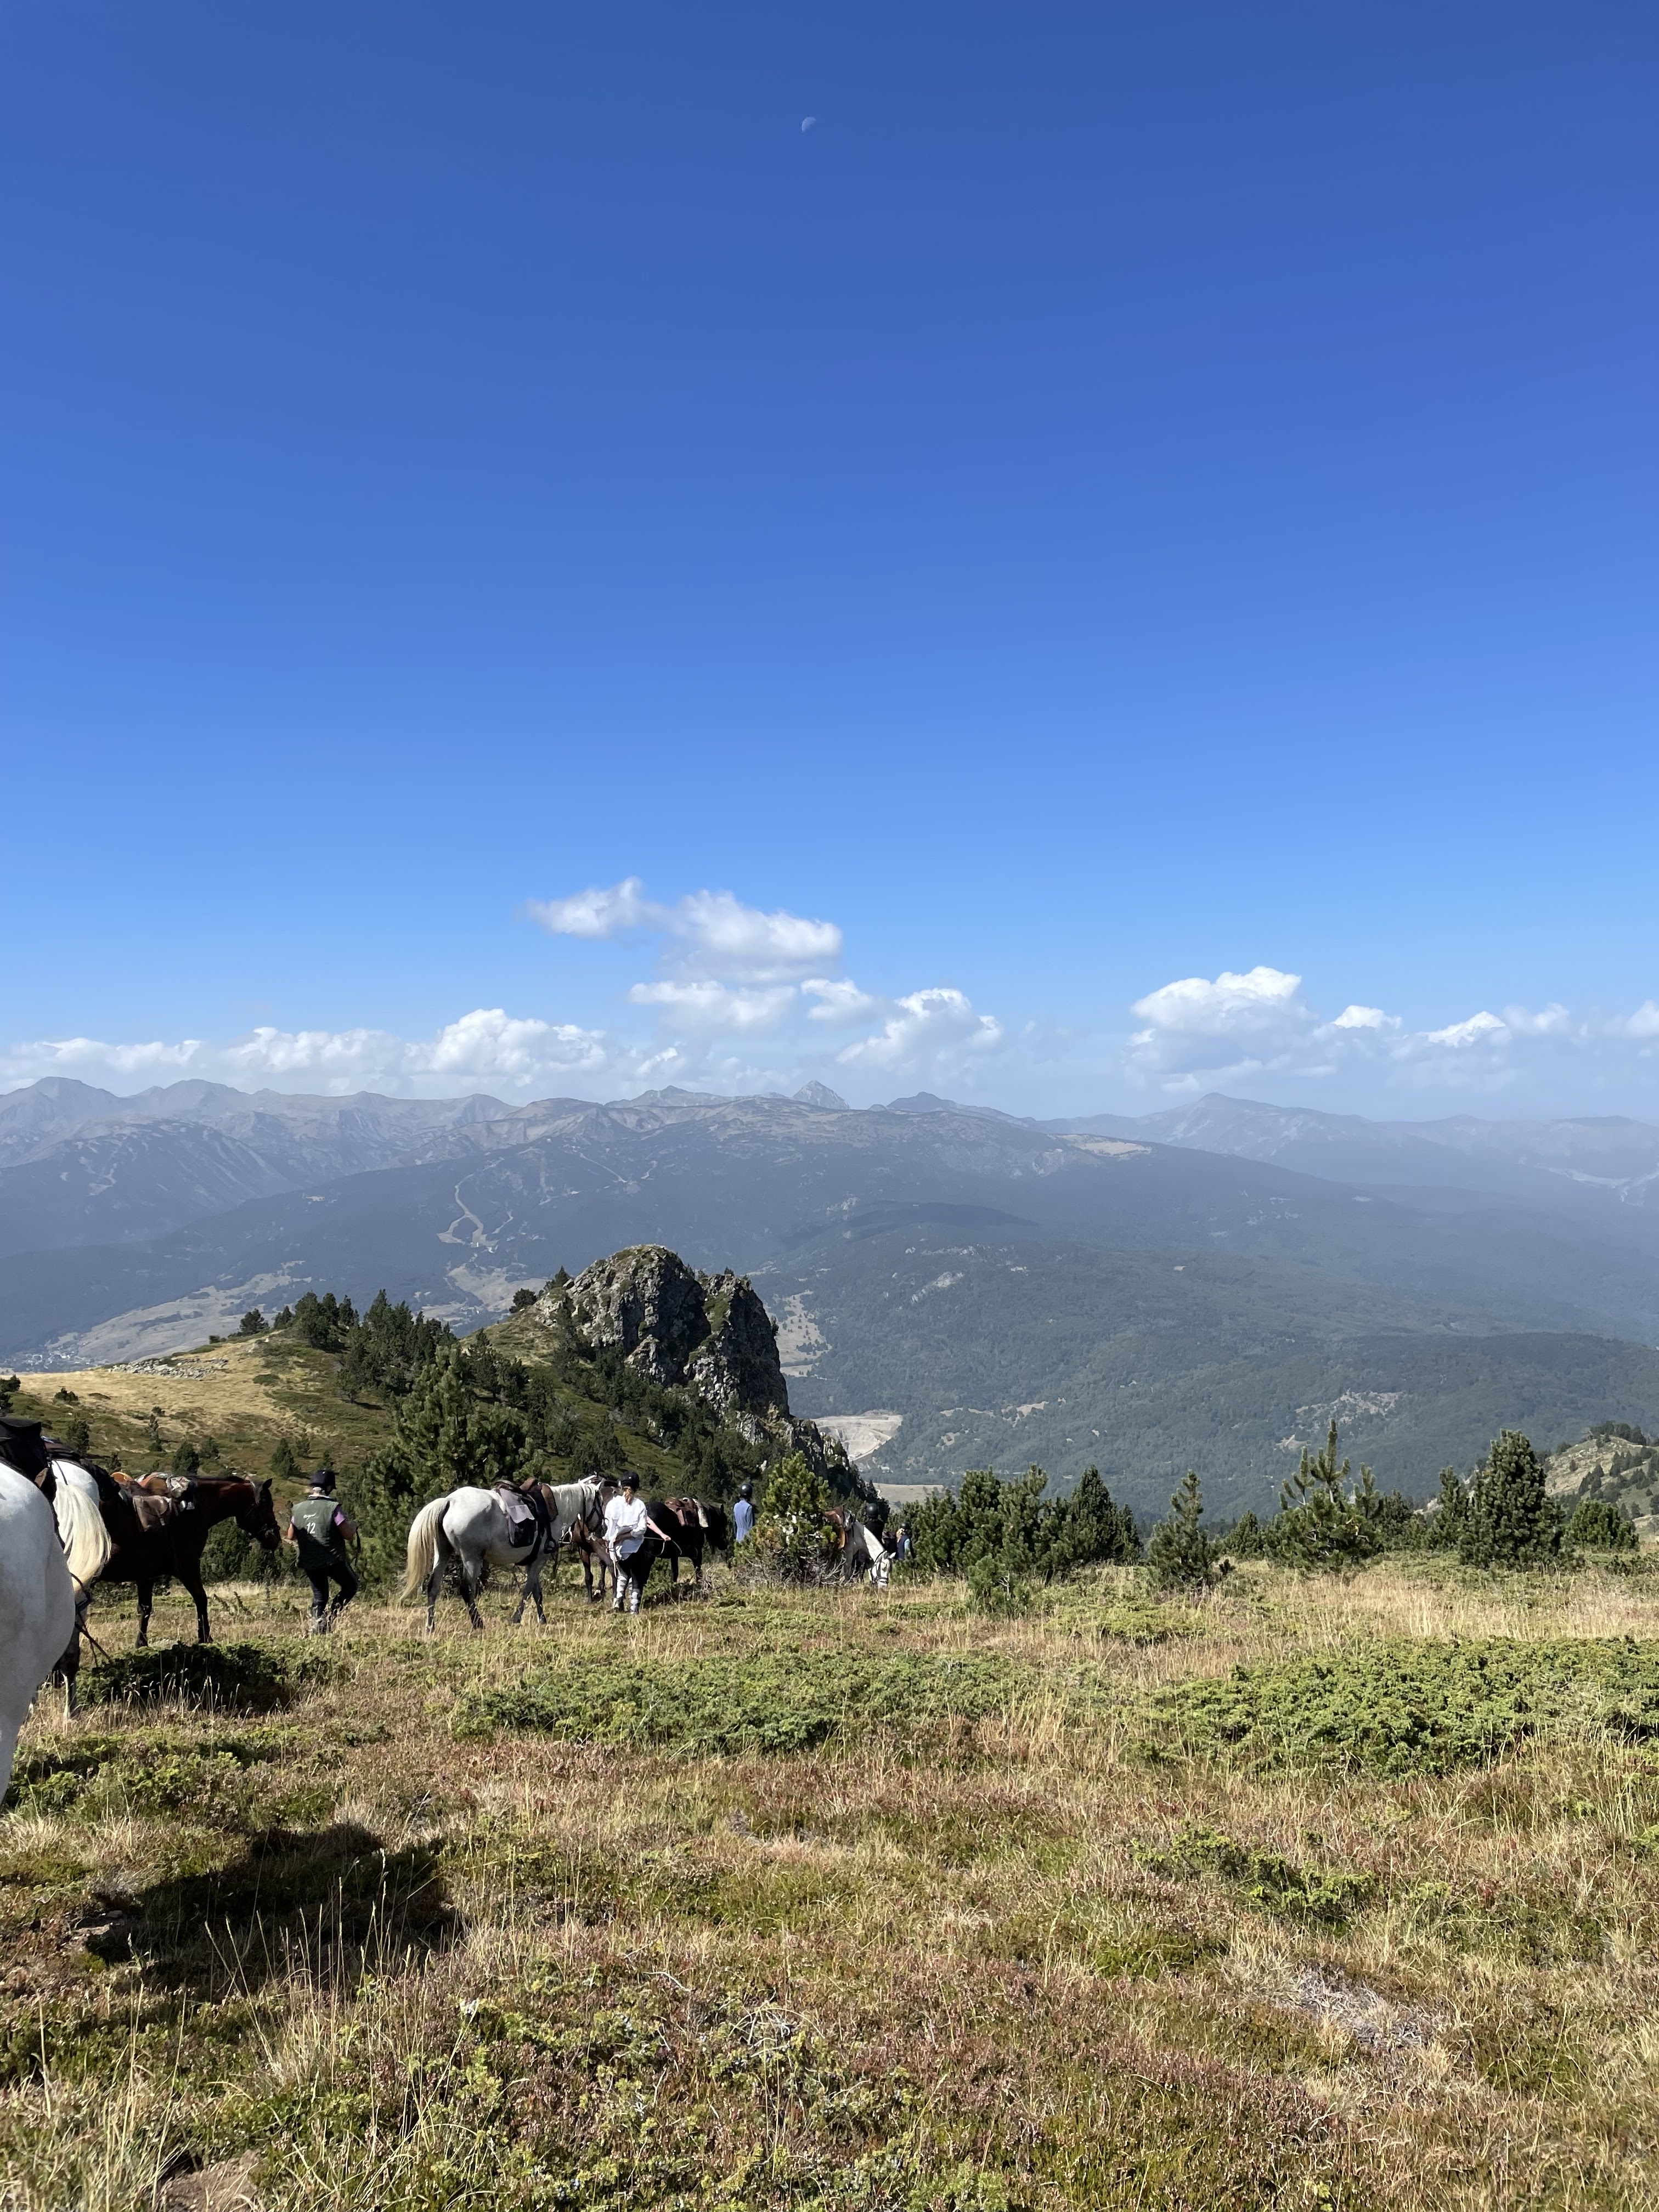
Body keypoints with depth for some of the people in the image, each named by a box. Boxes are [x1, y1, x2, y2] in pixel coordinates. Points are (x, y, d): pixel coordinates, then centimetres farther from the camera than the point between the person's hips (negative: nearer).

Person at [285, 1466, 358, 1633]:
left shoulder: (298, 1508, -1)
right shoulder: (332, 1507, -17)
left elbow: (290, 1536, 10)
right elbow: (348, 1535, -16)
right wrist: (353, 1525, 5)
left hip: (308, 1562, 5)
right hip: (333, 1560, -5)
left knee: (319, 1595, 21)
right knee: (350, 1586, 16)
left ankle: (316, 1627, 11)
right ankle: (331, 1617, 0)